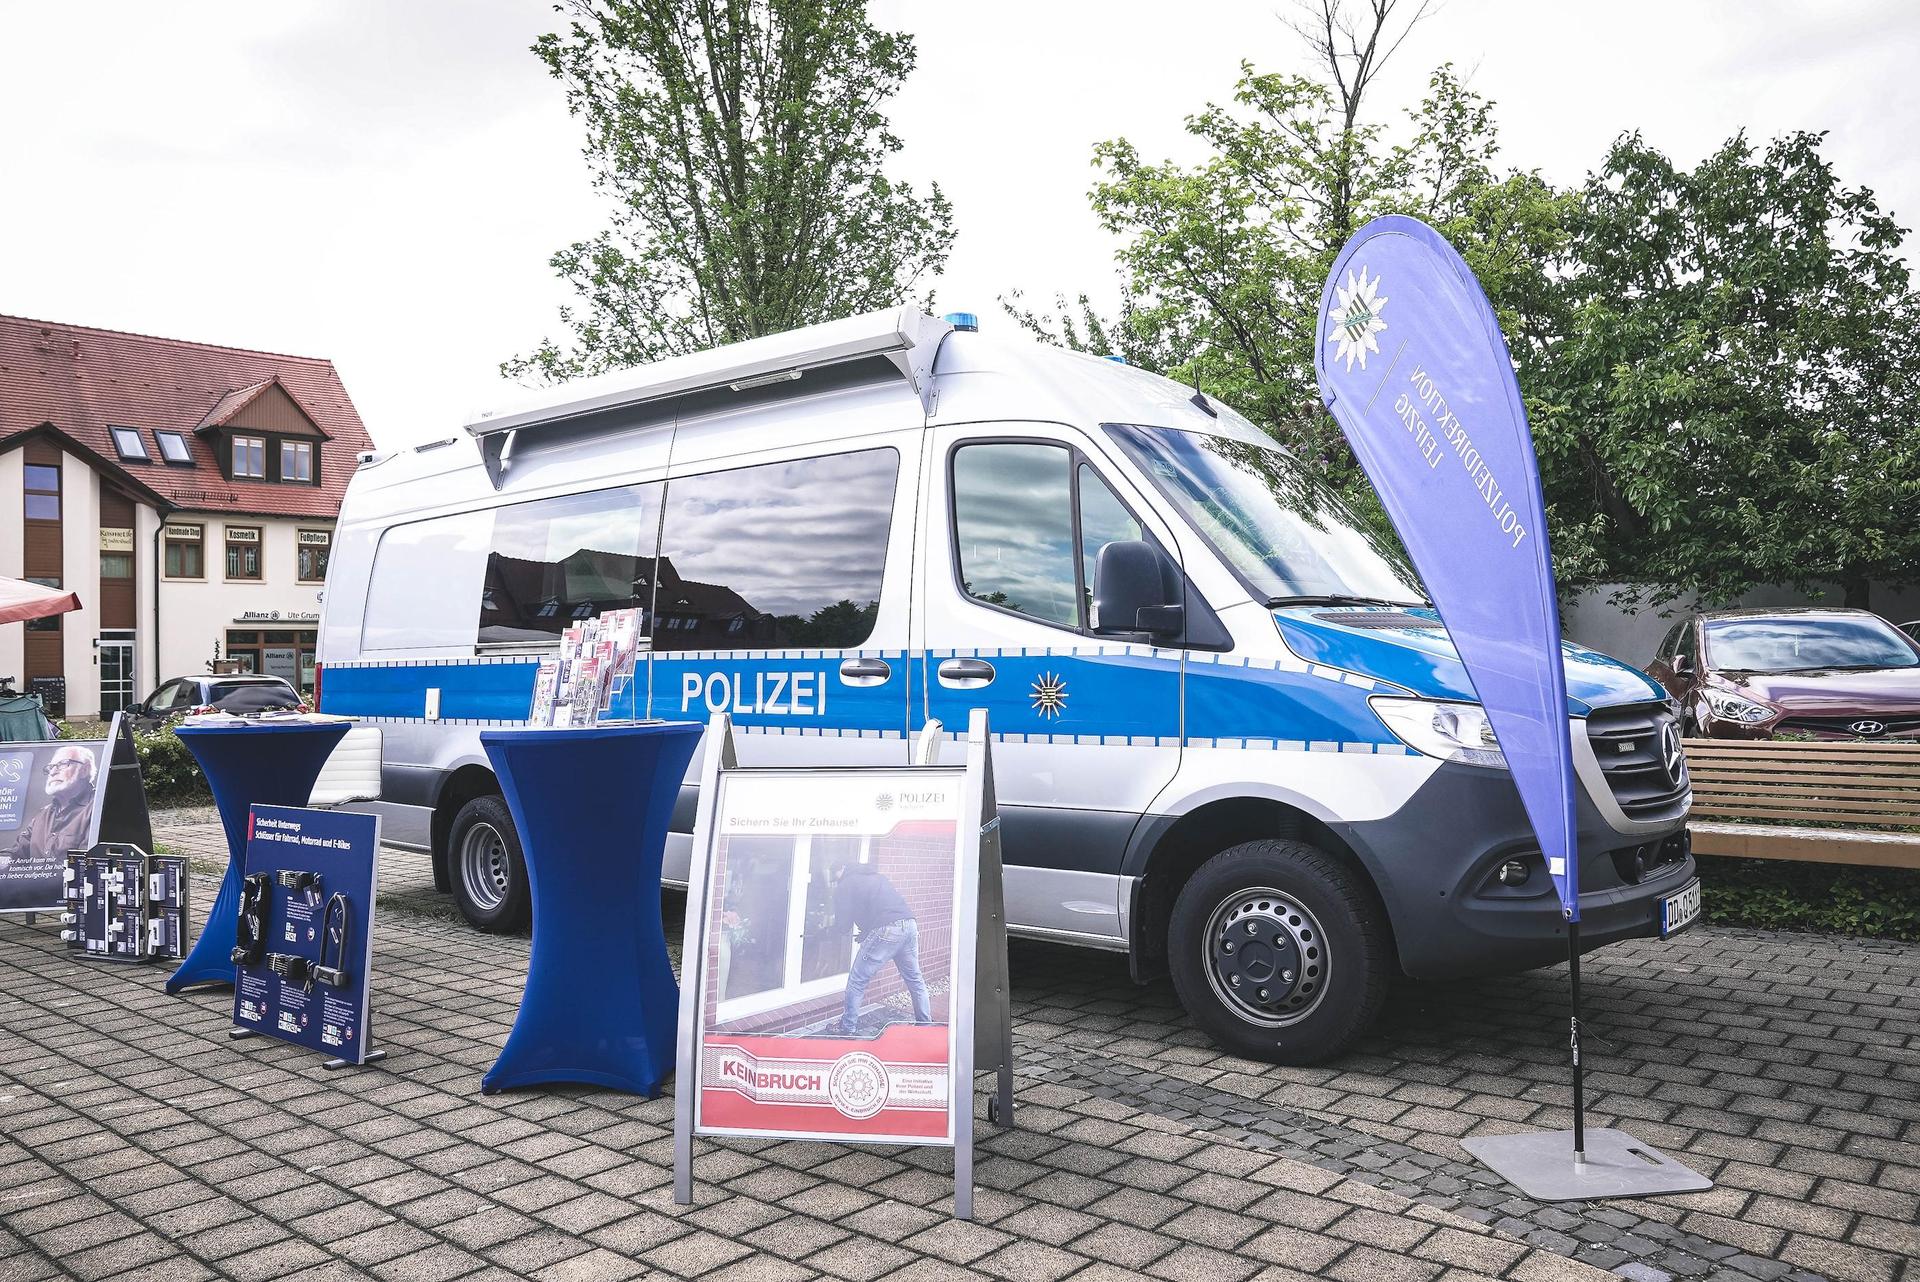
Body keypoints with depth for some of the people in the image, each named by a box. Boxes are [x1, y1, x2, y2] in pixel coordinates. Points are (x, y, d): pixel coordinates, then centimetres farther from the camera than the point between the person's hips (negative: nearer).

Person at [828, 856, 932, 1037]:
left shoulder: (844, 887, 6)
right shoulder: (875, 876, 27)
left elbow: (843, 925, 5)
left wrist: (829, 930, 26)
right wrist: (866, 933, 33)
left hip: (886, 931, -7)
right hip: (910, 925, 7)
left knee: (856, 983, 6)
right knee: (915, 980, 19)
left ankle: (848, 1031, 11)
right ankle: (926, 1025, 24)